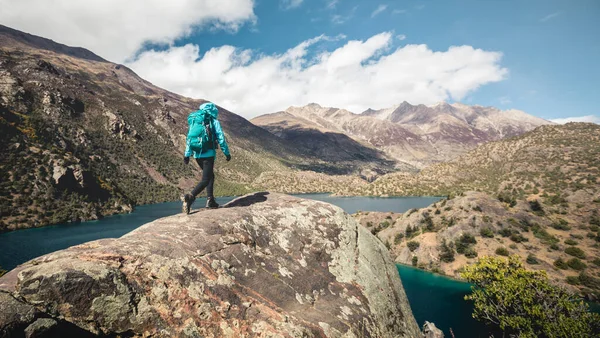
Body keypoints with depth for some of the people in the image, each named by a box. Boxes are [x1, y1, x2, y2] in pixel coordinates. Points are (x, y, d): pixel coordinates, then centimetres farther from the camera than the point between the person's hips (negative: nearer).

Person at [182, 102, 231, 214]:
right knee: (206, 180, -6)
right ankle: (190, 197, -28)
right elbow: (221, 138, -4)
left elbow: (189, 138, 14)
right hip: (208, 153, -6)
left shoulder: (194, 122, 18)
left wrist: (187, 154, 13)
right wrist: (227, 153, 3)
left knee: (210, 175, 22)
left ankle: (210, 200, 17)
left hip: (197, 154, 6)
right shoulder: (214, 122, 2)